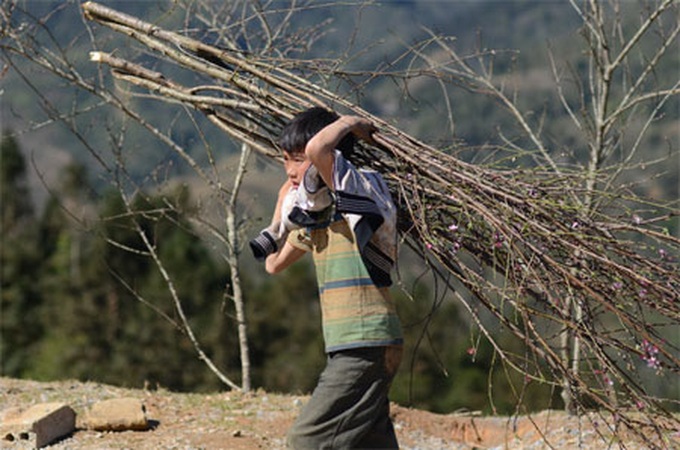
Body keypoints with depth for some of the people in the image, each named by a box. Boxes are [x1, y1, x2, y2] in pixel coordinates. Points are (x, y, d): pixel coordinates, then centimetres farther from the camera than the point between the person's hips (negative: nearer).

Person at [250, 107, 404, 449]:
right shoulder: (312, 209, 16)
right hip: (348, 348, 10)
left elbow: (316, 148, -30)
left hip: (365, 346, -10)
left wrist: (349, 123, -12)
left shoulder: (360, 189, -10)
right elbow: (274, 265, 28)